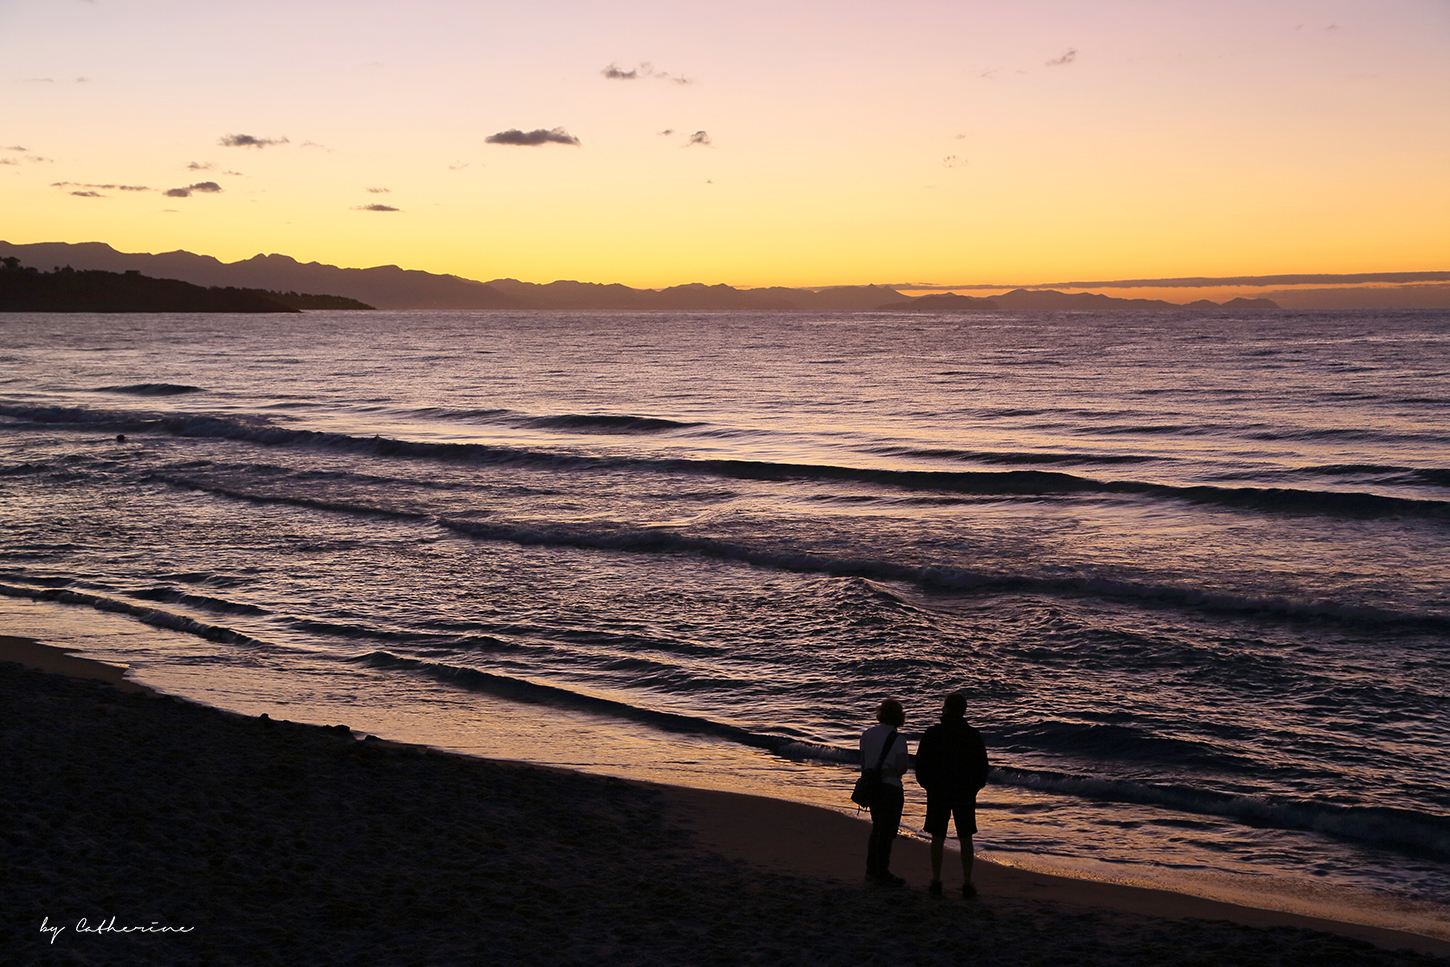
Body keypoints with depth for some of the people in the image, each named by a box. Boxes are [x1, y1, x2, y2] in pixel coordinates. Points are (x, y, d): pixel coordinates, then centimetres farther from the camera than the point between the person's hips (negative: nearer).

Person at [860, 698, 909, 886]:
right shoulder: (898, 740, -15)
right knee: (887, 831, 3)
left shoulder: (867, 734, 3)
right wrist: (897, 772, -4)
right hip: (890, 788, -7)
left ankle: (871, 870, 26)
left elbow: (863, 763, 8)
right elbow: (902, 767, -23)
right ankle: (882, 873, 9)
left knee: (877, 828, 20)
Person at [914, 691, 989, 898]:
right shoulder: (973, 736, -6)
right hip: (965, 795, 0)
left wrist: (929, 786, 13)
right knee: (965, 840, 7)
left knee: (937, 838, 9)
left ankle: (936, 881, 10)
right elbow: (982, 766, -1)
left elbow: (920, 764, -3)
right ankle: (967, 884, 6)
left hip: (937, 795, 0)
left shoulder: (931, 734, -7)